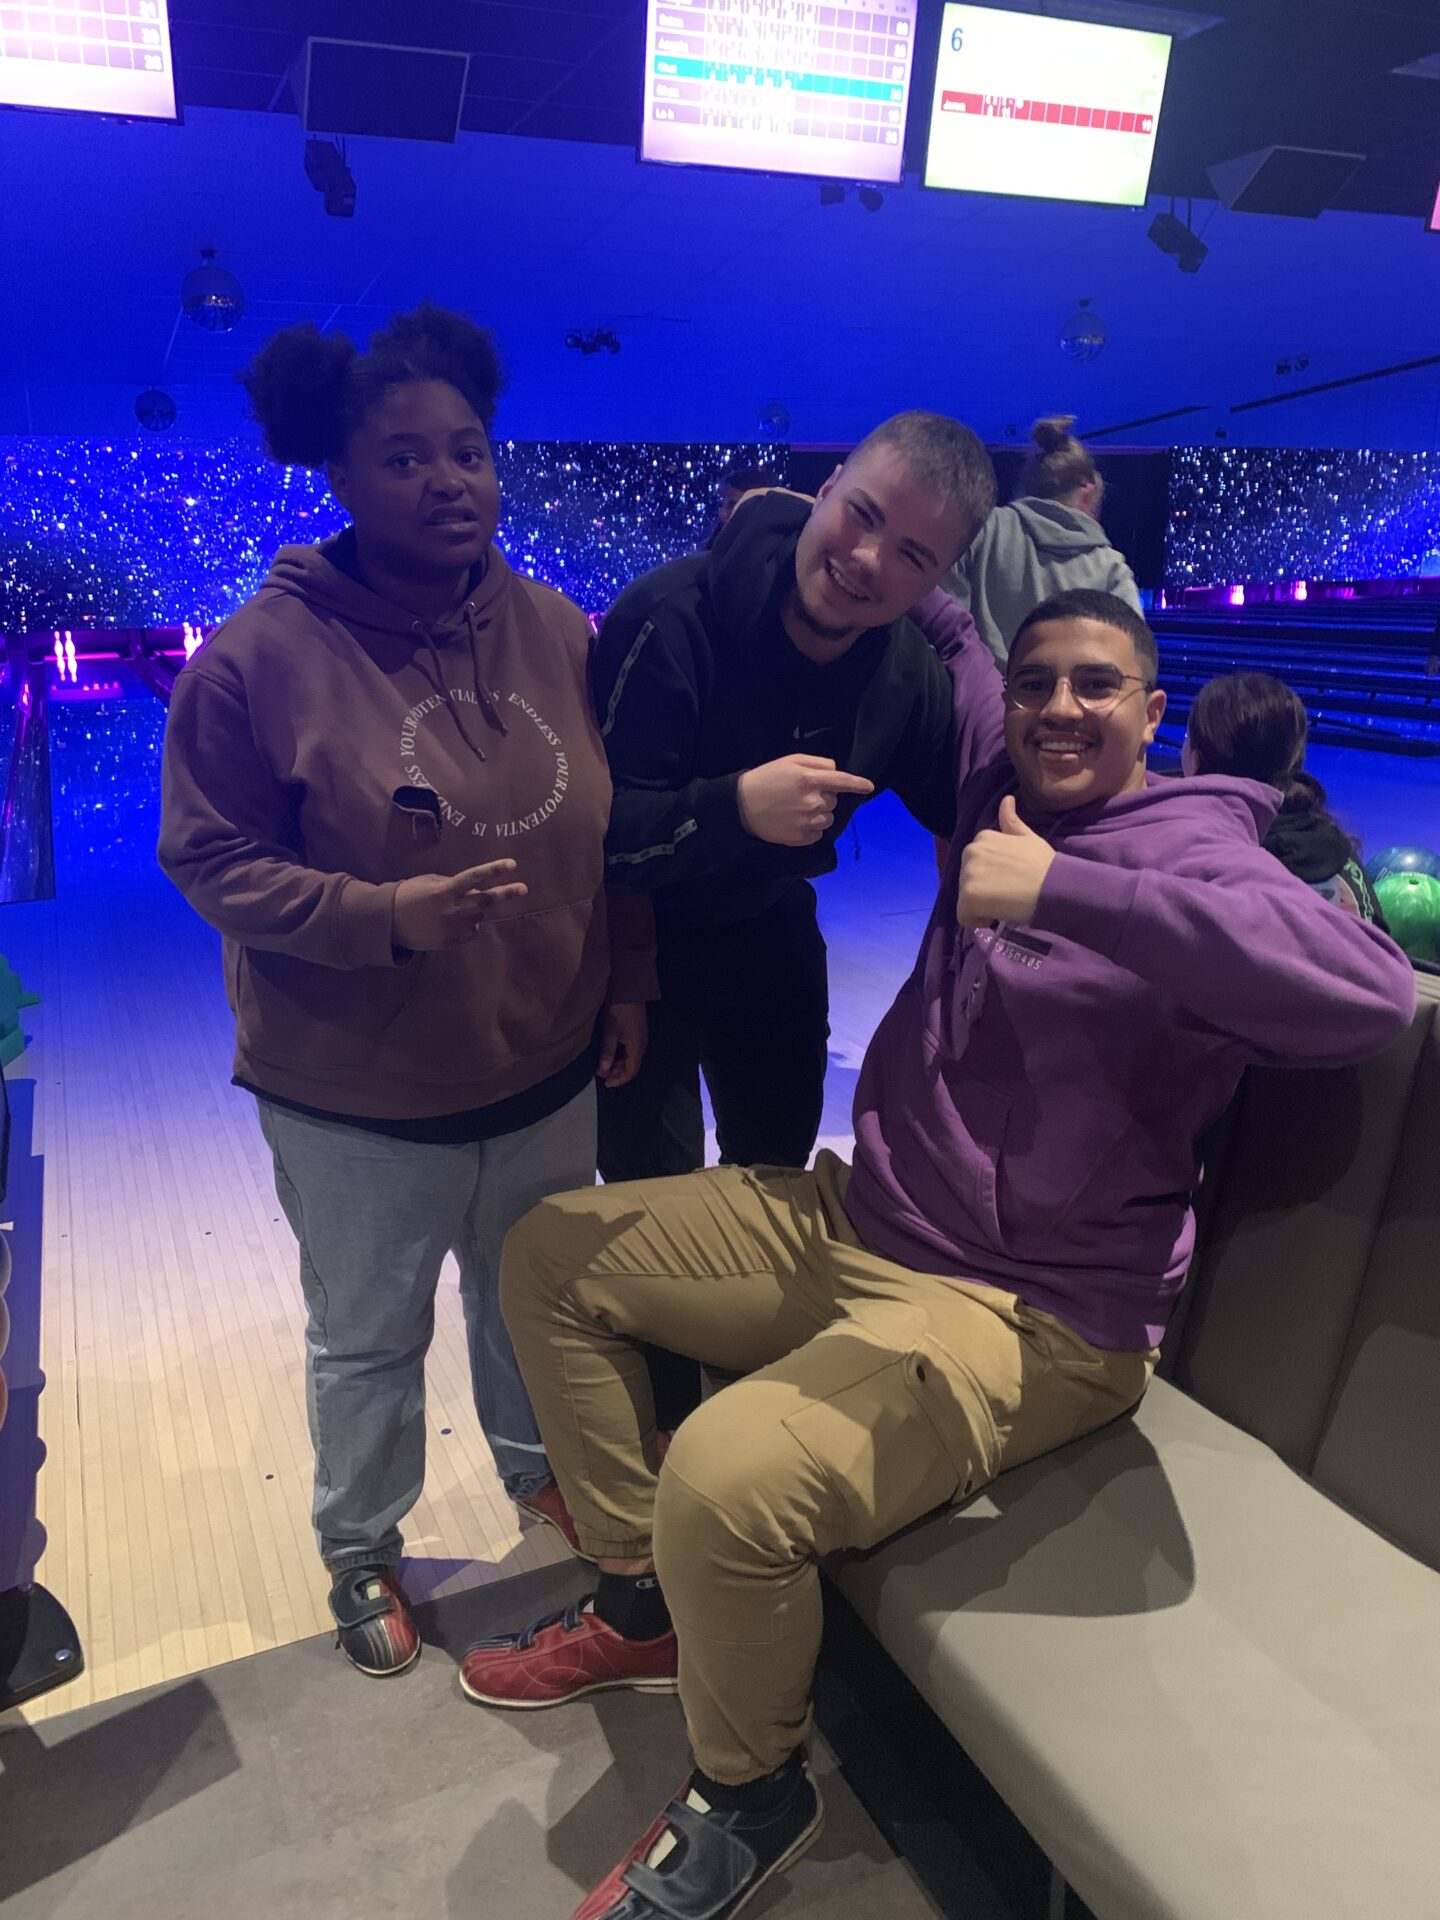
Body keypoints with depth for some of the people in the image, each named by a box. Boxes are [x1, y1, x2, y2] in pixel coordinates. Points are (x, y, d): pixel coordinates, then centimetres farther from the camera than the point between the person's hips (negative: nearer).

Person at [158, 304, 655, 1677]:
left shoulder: (557, 630, -3)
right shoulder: (262, 657, -16)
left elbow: (609, 827, 5)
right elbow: (210, 857, -13)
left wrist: (625, 982, 3)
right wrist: (385, 916, -26)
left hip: (546, 1071, 4)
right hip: (357, 1098, -3)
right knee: (368, 1341, 17)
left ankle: (539, 1466, 55)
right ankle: (360, 1550, 45)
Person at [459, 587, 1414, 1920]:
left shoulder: (1194, 857, -13)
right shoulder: (1001, 784, 7)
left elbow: (1368, 996, -35)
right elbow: (943, 629, 27)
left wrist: (1061, 890, -36)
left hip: (1027, 1313, -8)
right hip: (855, 1221, 8)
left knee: (725, 1481, -32)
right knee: (553, 1255, 11)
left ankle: (751, 1798, 3)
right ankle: (642, 1607, 22)